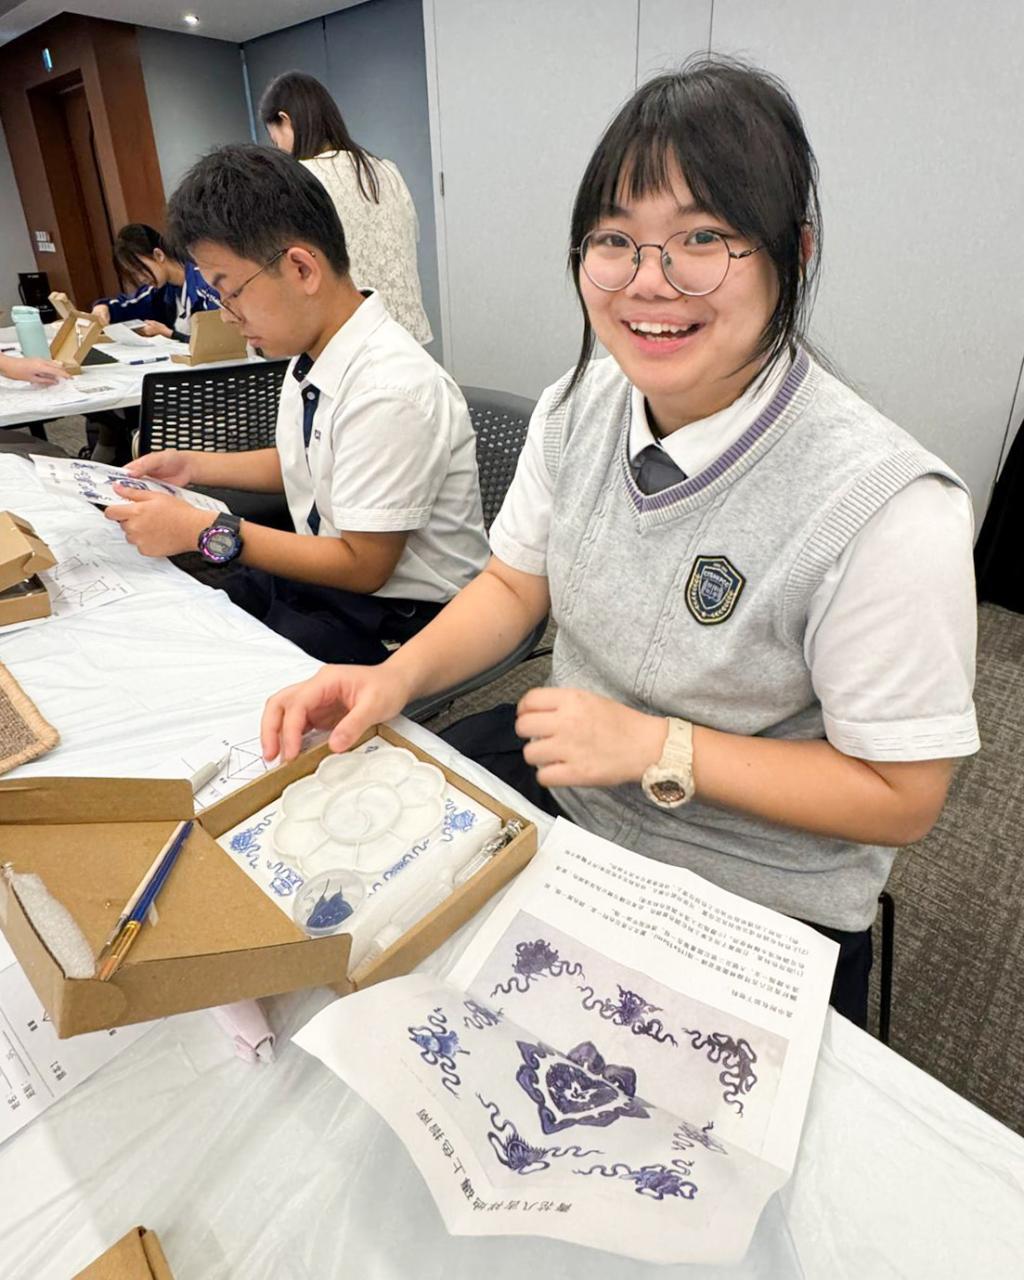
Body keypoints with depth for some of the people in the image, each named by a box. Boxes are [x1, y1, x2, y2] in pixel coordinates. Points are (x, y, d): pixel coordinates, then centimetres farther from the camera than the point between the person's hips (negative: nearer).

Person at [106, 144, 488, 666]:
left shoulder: (391, 391, -25)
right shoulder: (313, 355, 1)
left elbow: (361, 566, -20)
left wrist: (203, 531, -17)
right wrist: (194, 465, 11)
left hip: (395, 620, -7)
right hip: (319, 579, 8)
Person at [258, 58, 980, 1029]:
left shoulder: (885, 509, -27)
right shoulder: (576, 409, -8)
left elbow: (902, 796, -17)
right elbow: (513, 586, 3)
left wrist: (656, 747, -25)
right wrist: (397, 676, -14)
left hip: (753, 907, -4)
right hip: (559, 775, 5)